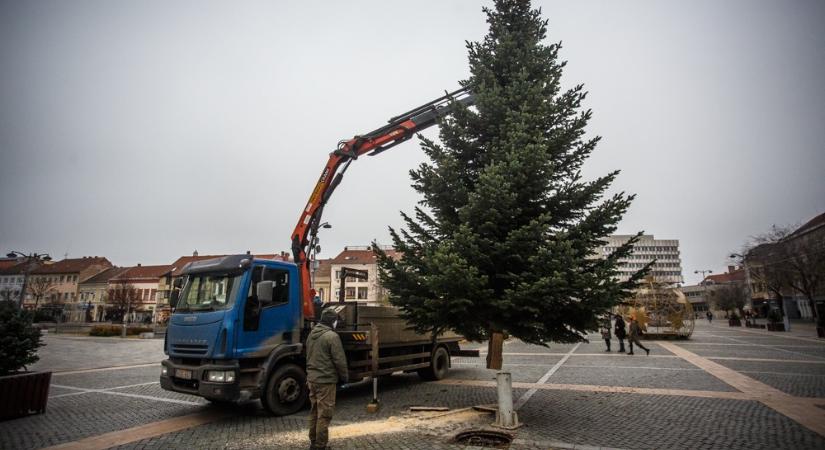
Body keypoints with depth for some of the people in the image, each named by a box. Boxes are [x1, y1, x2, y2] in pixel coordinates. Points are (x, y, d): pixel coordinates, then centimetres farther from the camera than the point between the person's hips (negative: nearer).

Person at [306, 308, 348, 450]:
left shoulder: (312, 334, 9)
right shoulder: (332, 336, -17)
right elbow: (339, 360, -16)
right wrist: (344, 377, -2)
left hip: (312, 378, 9)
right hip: (326, 380, -8)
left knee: (314, 411, 18)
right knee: (324, 414, 0)